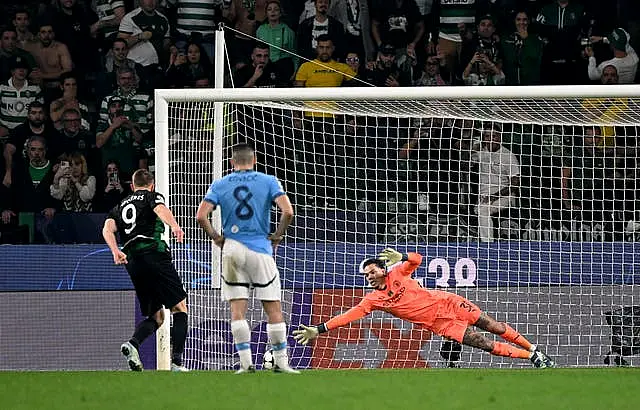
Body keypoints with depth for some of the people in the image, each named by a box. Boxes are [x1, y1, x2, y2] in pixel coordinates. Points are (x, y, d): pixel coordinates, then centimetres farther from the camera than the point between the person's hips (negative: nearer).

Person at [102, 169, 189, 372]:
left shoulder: (120, 206, 26)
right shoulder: (152, 196, 12)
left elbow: (108, 229, 8)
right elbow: (161, 209, -12)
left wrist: (115, 251, -7)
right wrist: (174, 226, -32)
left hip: (132, 262, 6)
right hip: (155, 254, -5)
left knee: (156, 316, 14)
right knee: (180, 307, 0)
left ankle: (133, 343, -15)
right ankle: (177, 361, -14)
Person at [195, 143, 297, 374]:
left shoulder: (220, 185, 5)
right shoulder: (268, 182, 2)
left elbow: (201, 216, -6)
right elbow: (288, 211, -11)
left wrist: (216, 238, 6)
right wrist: (277, 236, 3)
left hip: (232, 249, 1)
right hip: (261, 250, -1)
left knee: (237, 309, 3)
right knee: (273, 309, 4)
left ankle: (245, 362, -3)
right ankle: (281, 361, 4)